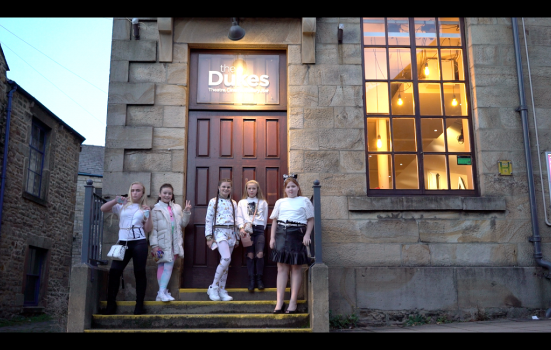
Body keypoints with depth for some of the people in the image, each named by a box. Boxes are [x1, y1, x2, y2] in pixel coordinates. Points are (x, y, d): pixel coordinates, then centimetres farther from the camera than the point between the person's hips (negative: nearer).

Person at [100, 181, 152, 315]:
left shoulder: (144, 209, 11)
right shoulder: (122, 206, 12)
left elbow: (148, 229, 5)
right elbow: (103, 209, 3)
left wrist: (148, 214, -7)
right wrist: (115, 200, -9)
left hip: (139, 243, -1)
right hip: (123, 243, 1)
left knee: (139, 273, 1)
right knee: (114, 271, -6)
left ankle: (139, 305, 9)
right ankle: (111, 304, 6)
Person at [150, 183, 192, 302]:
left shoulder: (177, 208, 10)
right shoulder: (156, 209, -3)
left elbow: (183, 224, 13)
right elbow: (153, 228, -6)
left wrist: (187, 212, -1)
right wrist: (154, 245, -12)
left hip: (174, 243, 3)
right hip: (162, 243, -3)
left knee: (169, 267, 0)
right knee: (162, 267, -1)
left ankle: (162, 292, 2)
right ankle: (162, 292, 2)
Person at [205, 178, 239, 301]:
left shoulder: (233, 203, 14)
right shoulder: (213, 202, 1)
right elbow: (208, 220, -2)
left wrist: (237, 238, 14)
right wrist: (209, 237, -7)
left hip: (231, 233, 5)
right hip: (219, 231, -5)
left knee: (226, 262, 5)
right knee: (226, 259, -22)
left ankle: (221, 290, 13)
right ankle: (213, 287, -8)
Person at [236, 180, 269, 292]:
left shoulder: (263, 202, 14)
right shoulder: (241, 202, 12)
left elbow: (265, 217, 14)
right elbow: (239, 216, 4)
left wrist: (262, 227, 4)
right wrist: (241, 227, -11)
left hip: (259, 229, 0)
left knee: (260, 254, -10)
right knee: (250, 255, -1)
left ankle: (259, 278, 4)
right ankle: (251, 280, 5)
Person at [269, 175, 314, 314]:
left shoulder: (304, 201, 9)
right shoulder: (280, 202, 18)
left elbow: (310, 220, 5)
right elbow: (274, 221, 16)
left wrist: (307, 235, -8)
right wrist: (272, 237, 6)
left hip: (297, 234, -2)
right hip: (281, 234, 3)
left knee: (296, 267, 0)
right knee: (282, 267, 0)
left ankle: (293, 301, 4)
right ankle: (279, 302, 0)